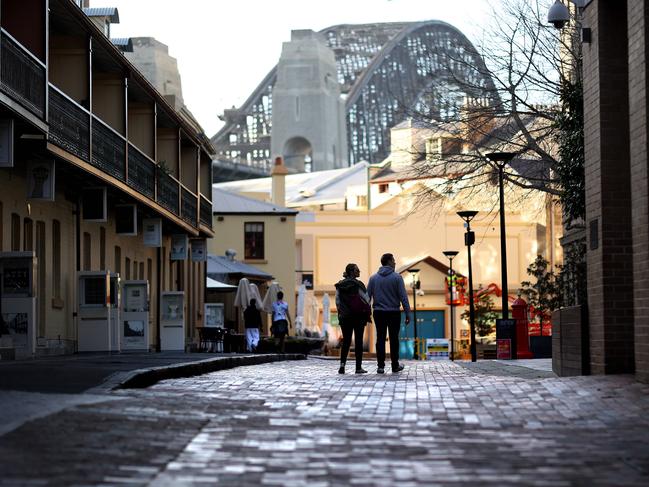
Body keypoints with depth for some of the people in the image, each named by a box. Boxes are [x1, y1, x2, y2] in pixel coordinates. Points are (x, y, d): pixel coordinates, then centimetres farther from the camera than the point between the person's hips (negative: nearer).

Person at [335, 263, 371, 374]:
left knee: (346, 341, 9)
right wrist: (367, 312, 4)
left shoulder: (340, 285, 4)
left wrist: (341, 313, 13)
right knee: (358, 341, 2)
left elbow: (337, 301, 5)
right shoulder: (358, 284, -10)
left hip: (344, 316, 4)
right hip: (358, 316, -4)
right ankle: (358, 367, 2)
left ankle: (342, 364, -6)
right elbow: (366, 299, -8)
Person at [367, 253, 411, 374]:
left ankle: (380, 366, -1)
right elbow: (403, 297, -10)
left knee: (380, 339, 4)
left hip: (378, 313, 2)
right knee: (394, 339, 7)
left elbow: (367, 296, 2)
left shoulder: (373, 278, 4)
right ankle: (395, 366, 13)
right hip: (394, 313, -2)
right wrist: (407, 314, -6)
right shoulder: (397, 277, -6)